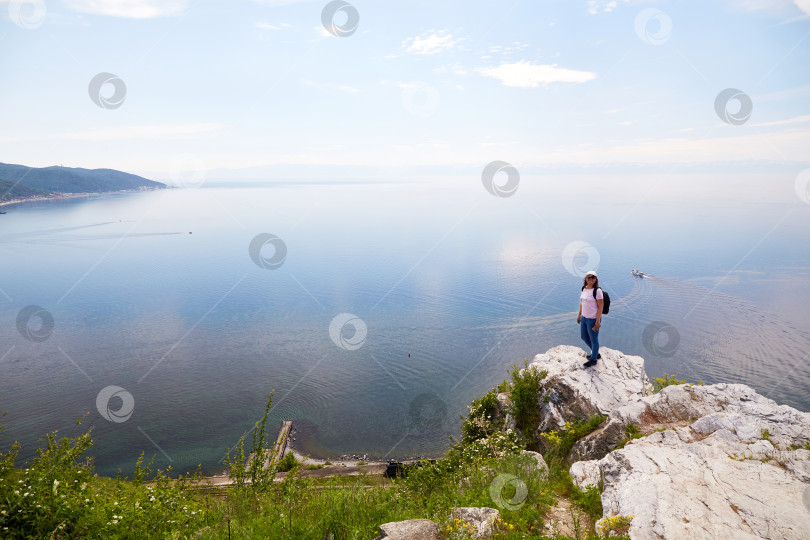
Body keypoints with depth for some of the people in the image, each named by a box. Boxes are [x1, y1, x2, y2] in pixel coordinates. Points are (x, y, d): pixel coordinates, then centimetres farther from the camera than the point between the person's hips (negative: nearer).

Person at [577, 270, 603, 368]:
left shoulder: (597, 291, -18)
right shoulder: (584, 289, 4)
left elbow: (601, 306, -17)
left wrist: (598, 321, -18)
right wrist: (579, 315, 18)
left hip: (593, 319, -8)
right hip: (584, 318, 8)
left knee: (594, 339, 8)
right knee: (583, 336, 22)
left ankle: (593, 359, 27)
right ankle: (596, 353, 43)